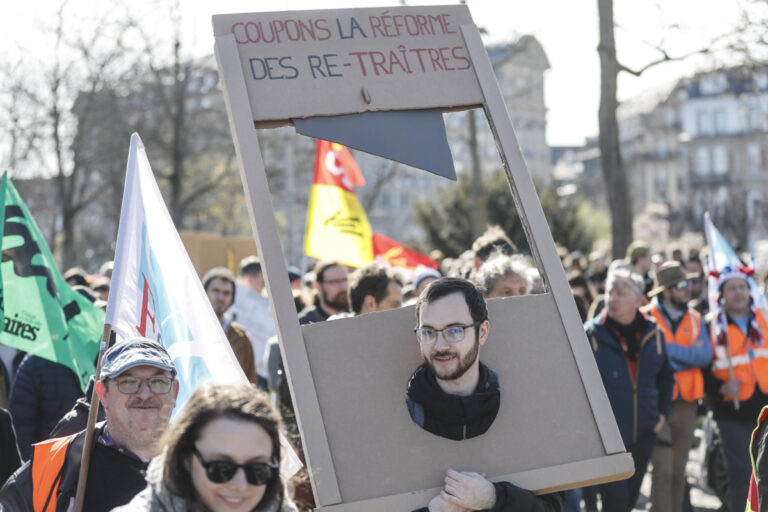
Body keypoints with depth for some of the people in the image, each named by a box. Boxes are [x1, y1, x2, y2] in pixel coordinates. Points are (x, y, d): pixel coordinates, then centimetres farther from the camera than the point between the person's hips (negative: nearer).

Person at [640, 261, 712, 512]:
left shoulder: (694, 318, 10)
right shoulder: (647, 318, -6)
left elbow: (705, 355, -4)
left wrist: (671, 349, -13)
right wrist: (689, 354, -10)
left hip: (686, 404, 5)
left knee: (678, 471, 13)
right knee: (663, 470, -12)